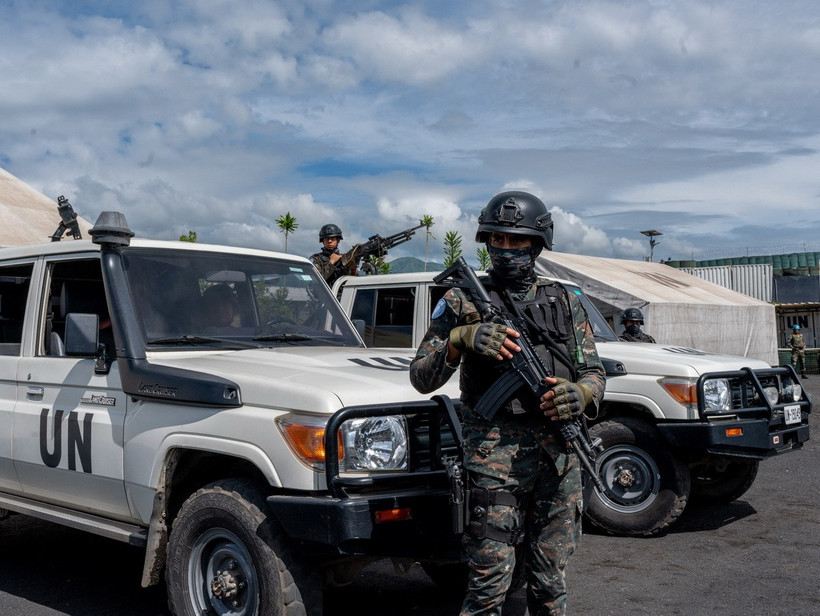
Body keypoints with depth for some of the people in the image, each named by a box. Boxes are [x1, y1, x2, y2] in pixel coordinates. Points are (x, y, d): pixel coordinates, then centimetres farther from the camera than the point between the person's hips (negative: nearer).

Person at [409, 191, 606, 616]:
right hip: (494, 457, -3)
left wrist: (580, 394, -11)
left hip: (560, 456, 3)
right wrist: (460, 341, -18)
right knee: (490, 580, -3)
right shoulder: (464, 302, 3)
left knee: (550, 579, 12)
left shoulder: (565, 302, 12)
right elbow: (421, 378, 0)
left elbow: (593, 372, 13)